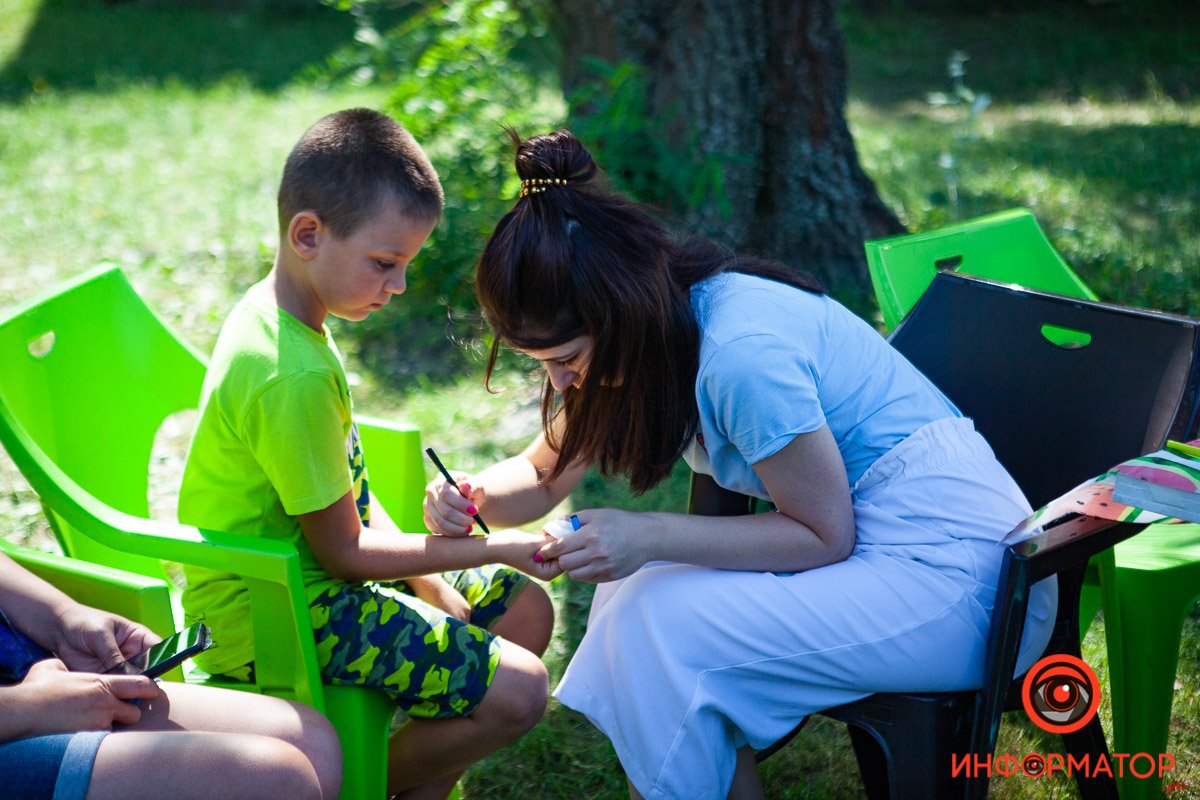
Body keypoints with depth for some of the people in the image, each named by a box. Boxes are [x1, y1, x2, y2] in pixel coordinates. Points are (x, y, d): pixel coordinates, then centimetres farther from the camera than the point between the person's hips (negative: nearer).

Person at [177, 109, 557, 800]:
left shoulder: (276, 309, 2)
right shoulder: (291, 376, -28)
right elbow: (344, 552, -20)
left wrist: (430, 583, 3)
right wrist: (499, 548, -12)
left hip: (304, 569, 10)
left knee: (526, 611, 13)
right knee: (518, 690, -17)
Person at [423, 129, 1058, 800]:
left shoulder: (742, 351, -26)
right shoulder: (646, 328, 2)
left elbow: (825, 535, -19)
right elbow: (547, 473, 11)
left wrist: (649, 535, -25)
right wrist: (473, 497, -11)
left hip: (958, 577, -9)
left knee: (660, 627, -20)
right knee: (637, 585, -3)